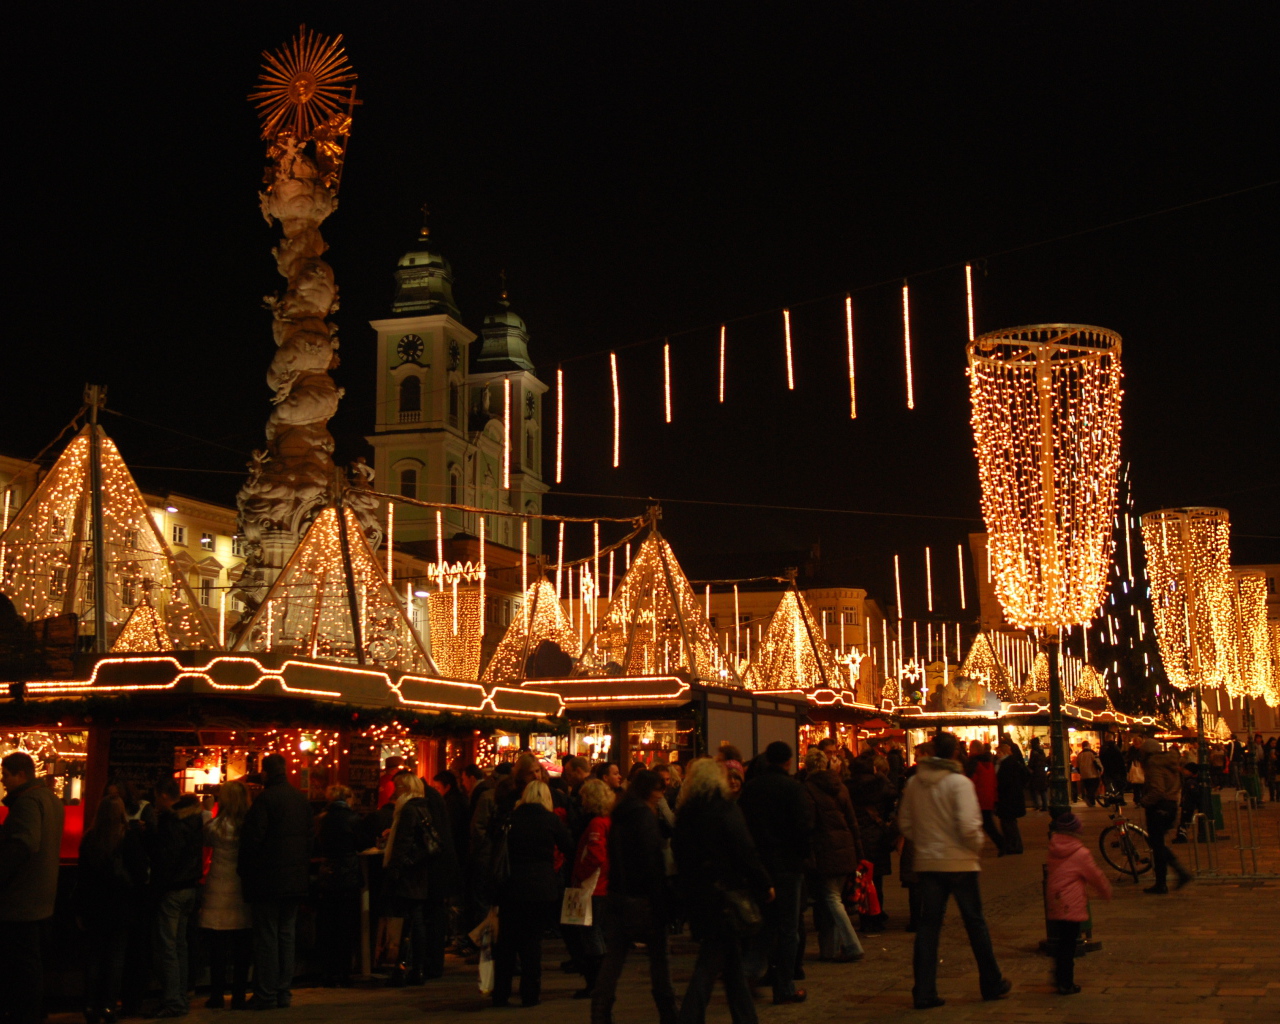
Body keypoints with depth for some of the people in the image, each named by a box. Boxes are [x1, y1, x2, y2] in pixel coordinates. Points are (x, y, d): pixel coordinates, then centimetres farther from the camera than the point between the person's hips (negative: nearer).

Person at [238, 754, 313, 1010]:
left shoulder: (265, 799, -15)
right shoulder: (301, 799, 7)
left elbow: (252, 838, -16)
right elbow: (308, 838, 14)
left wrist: (245, 871, -3)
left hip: (269, 879, -7)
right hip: (296, 879, 7)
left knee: (266, 937, -1)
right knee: (287, 935, 12)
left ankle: (266, 994, 2)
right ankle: (284, 991, 16)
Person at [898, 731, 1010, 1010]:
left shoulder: (914, 783, 1)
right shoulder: (959, 782, -14)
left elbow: (905, 823, 7)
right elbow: (968, 826, -21)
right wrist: (976, 845, -2)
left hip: (927, 863, 4)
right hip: (959, 863, -3)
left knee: (928, 925, 6)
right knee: (975, 923, 11)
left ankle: (924, 992, 3)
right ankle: (992, 984, 24)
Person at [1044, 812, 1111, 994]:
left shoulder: (1053, 850, 3)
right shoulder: (1081, 854, -10)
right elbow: (1097, 877, 1)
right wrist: (1107, 892, 17)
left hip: (1053, 907, 6)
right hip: (1072, 908, -5)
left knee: (1059, 944, 17)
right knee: (1068, 944, 0)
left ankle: (1059, 979, 23)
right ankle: (1066, 984, 4)